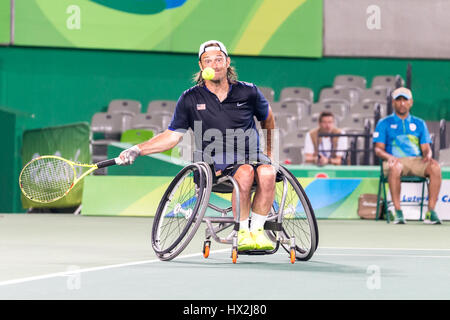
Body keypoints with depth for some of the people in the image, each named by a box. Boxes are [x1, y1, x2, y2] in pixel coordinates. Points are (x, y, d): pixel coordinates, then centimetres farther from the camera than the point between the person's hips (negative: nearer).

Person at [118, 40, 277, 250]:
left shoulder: (248, 92, 5)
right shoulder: (190, 99, 3)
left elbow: (268, 118, 24)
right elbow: (172, 136, 6)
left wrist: (269, 152, 28)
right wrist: (137, 150, -4)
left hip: (252, 156, 2)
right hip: (217, 165, -2)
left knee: (267, 173, -34)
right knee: (245, 172, -36)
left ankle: (257, 229, -17)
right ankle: (242, 233, -21)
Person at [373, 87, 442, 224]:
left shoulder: (419, 123, 21)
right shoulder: (384, 123, 13)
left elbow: (426, 148, 15)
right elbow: (378, 149, 5)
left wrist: (428, 155, -10)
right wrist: (389, 157, -18)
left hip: (417, 161, 2)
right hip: (395, 160, -2)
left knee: (435, 167, -30)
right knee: (395, 167, -40)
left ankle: (431, 212, -30)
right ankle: (398, 212, -37)